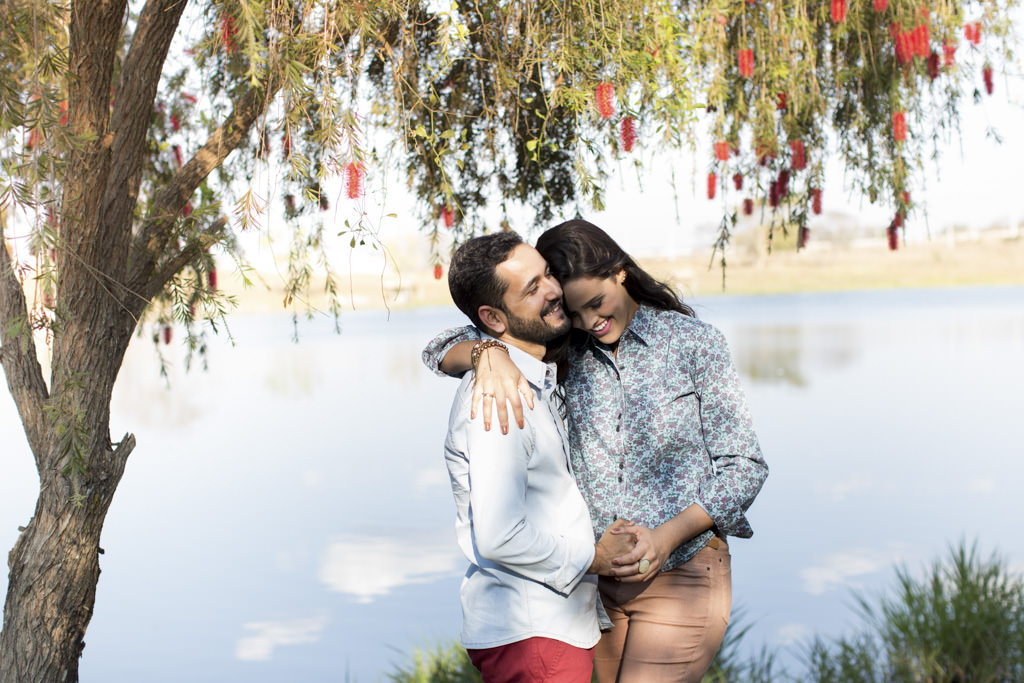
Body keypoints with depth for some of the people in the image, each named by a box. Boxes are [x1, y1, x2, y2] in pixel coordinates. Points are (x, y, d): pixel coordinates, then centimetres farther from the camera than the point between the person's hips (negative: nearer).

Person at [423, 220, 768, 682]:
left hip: (681, 575, -4)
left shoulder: (693, 343, -7)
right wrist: (488, 354, -26)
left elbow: (744, 466, -5)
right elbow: (442, 350, -3)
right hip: (598, 577, 4)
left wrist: (667, 537, -18)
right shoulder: (563, 352, 0)